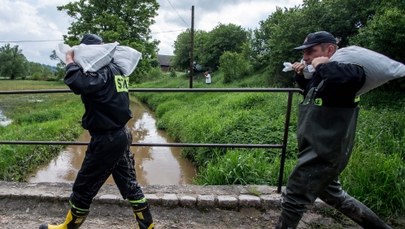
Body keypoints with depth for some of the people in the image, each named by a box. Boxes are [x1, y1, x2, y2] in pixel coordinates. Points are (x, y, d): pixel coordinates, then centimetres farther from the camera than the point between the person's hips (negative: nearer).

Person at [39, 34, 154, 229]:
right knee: (129, 184, 17)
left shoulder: (103, 71, -16)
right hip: (120, 135, 9)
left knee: (83, 188, 12)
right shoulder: (114, 69, 11)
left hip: (106, 140, -9)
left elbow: (78, 84, -35)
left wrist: (71, 62, -16)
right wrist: (76, 64, 11)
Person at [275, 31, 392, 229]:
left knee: (293, 199, 1)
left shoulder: (345, 69, -16)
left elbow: (356, 75, -40)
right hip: (318, 150, 10)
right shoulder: (321, 75, 11)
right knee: (332, 194, 27)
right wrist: (301, 75, 11)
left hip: (324, 153, -10)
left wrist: (323, 65, -23)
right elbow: (310, 90, 32)